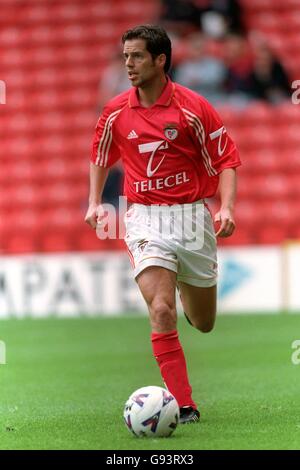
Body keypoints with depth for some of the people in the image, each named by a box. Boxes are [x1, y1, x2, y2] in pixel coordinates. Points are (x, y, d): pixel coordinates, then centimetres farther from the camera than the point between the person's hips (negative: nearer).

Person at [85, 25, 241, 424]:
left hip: (193, 216, 0)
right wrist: (94, 202, 7)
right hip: (146, 218, 0)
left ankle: (189, 290, 52)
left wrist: (226, 208, -16)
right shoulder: (116, 112, 1)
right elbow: (100, 157, 19)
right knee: (162, 312, -20)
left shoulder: (193, 107, -8)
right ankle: (183, 405, -16)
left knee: (203, 322, 13)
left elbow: (227, 160, -3)